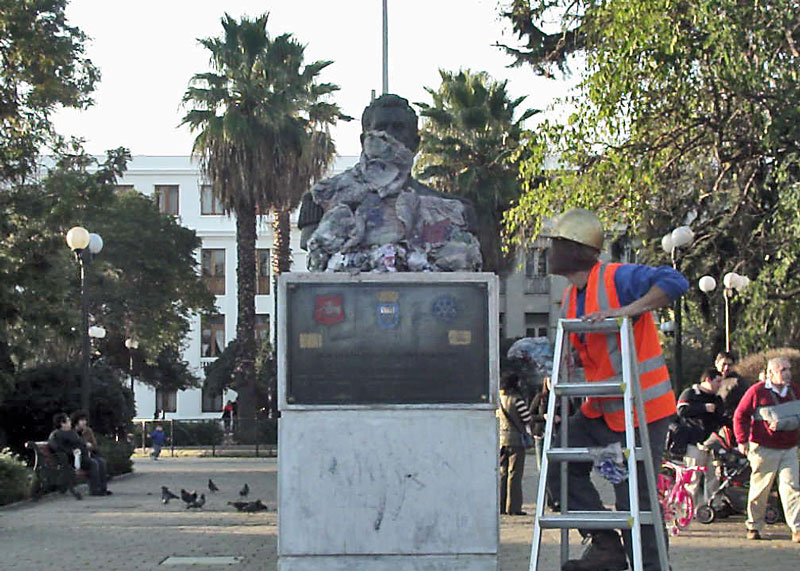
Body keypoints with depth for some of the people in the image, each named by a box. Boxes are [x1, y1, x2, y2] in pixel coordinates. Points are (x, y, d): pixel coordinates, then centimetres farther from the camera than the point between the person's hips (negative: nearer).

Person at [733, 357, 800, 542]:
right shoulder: (757, 391, -7)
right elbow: (740, 416, -2)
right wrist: (742, 440, -7)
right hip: (764, 449, -3)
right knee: (760, 488, 4)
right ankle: (754, 526, 19)